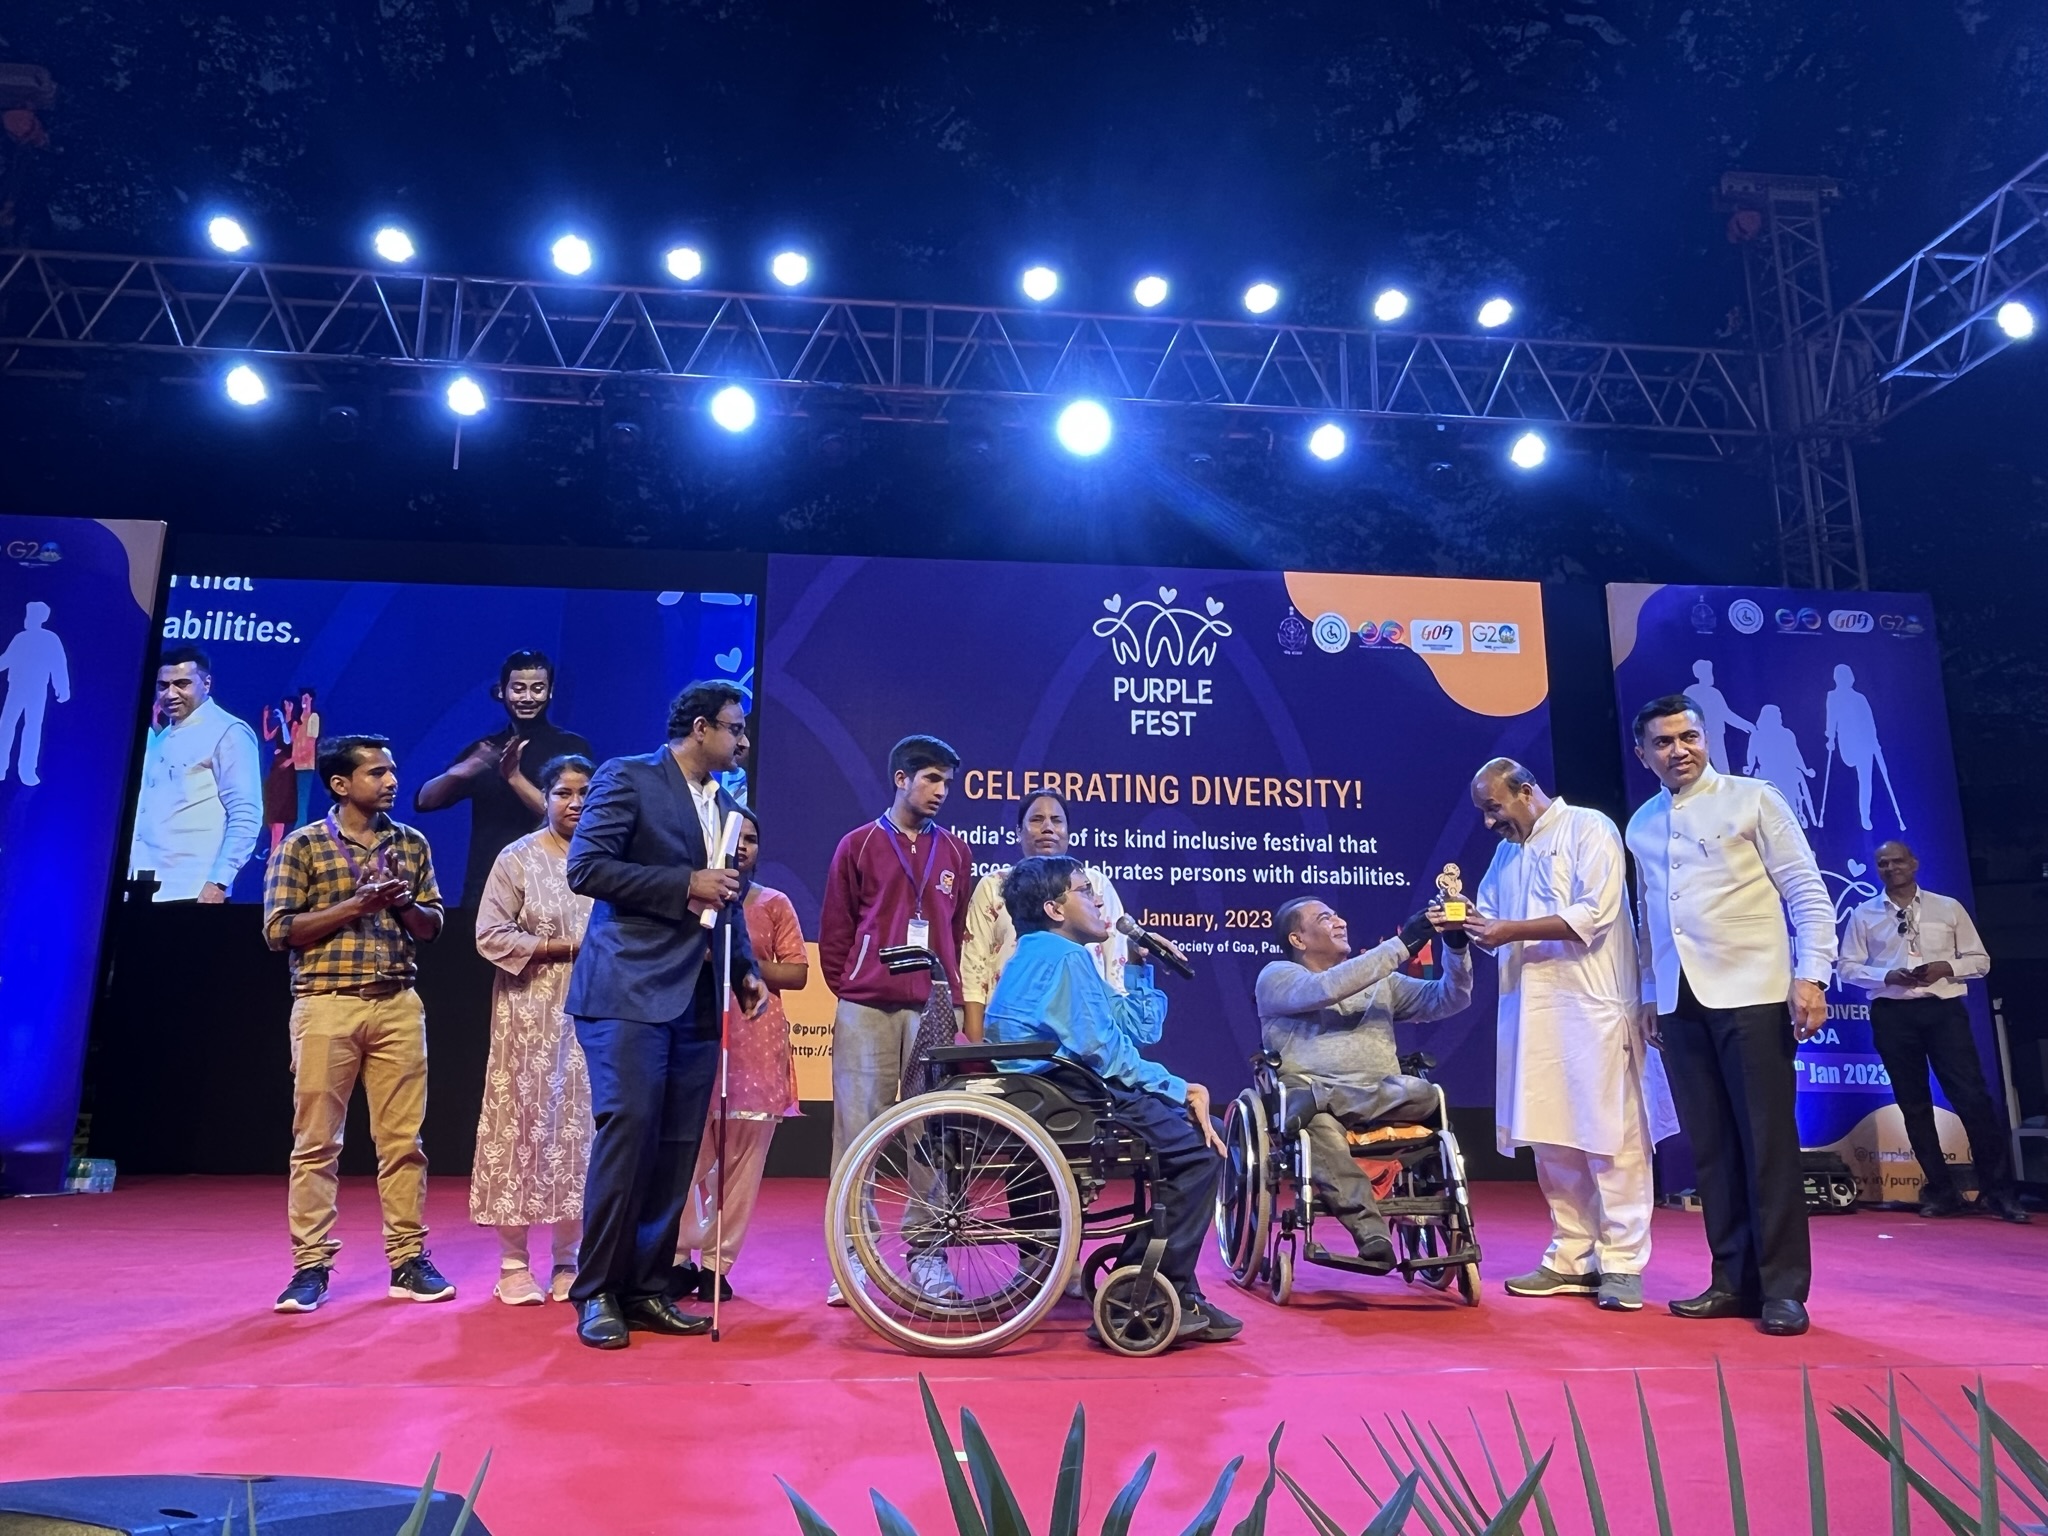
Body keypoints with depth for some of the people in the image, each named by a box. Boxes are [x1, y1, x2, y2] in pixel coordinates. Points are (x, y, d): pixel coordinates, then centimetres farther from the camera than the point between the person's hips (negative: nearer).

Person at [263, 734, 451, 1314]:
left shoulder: (411, 844, 11)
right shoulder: (302, 846, 1)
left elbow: (433, 925, 13)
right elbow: (278, 929, -5)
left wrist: (404, 902, -8)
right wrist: (356, 904, -13)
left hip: (398, 1006, 3)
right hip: (327, 1005, -3)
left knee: (402, 1138, 4)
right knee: (316, 1140, 4)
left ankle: (408, 1260, 11)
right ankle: (310, 1265, 14)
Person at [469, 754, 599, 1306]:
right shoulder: (519, 859, 1)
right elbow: (491, 935, -6)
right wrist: (565, 947, -12)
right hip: (532, 1017, -2)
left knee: (582, 1128, 4)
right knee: (523, 1127, 0)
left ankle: (568, 1262, 14)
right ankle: (513, 1264, 11)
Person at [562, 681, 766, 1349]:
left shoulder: (724, 805, 19)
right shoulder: (627, 779, -2)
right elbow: (585, 867, -12)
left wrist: (746, 971, 11)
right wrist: (685, 885, -13)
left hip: (697, 999, 7)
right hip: (629, 992, -7)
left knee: (676, 1148, 6)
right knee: (627, 1131, -10)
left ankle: (646, 1288, 16)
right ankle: (597, 1292, 4)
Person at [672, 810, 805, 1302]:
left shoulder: (774, 904, 9)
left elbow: (797, 973, 4)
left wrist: (745, 964, -9)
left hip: (756, 1044, 1)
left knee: (743, 1157, 2)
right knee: (689, 1154, -4)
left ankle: (717, 1262, 12)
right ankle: (679, 1258, 9)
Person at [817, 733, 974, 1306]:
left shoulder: (954, 852, 13)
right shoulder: (859, 844, 6)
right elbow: (834, 930, 10)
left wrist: (951, 991, 10)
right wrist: (846, 989, 6)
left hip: (932, 1009, 2)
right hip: (866, 1010, -2)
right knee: (859, 1127, -1)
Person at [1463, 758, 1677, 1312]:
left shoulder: (1589, 829, -3)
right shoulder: (1506, 852, 20)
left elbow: (1593, 915, -14)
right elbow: (1489, 919, 19)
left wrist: (1510, 930, -14)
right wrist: (1464, 920, -4)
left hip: (1594, 1009, -7)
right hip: (1533, 1013, 7)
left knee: (1612, 1141, -2)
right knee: (1551, 1141, 8)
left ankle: (1621, 1265, 4)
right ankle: (1572, 1259, 15)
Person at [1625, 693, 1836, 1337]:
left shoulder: (1753, 799, 1)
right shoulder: (1642, 825, 13)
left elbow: (1808, 893, -3)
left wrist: (1811, 977, -12)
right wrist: (1650, 995, 15)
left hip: (1752, 993, -4)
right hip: (1680, 1003, 4)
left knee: (1768, 1143, -1)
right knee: (1710, 1146, 7)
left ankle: (1783, 1288, 8)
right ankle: (1734, 1280, 15)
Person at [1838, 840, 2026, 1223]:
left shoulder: (1948, 908, 8)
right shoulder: (1863, 915, 7)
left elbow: (1979, 959, 8)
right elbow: (1847, 967, 5)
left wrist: (1946, 968, -11)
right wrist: (1888, 976, -12)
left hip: (1944, 1009, -1)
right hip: (1893, 1014, 1)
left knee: (1972, 1097, -7)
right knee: (1914, 1104, 5)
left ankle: (1998, 1189, 5)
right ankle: (1940, 1191, 14)